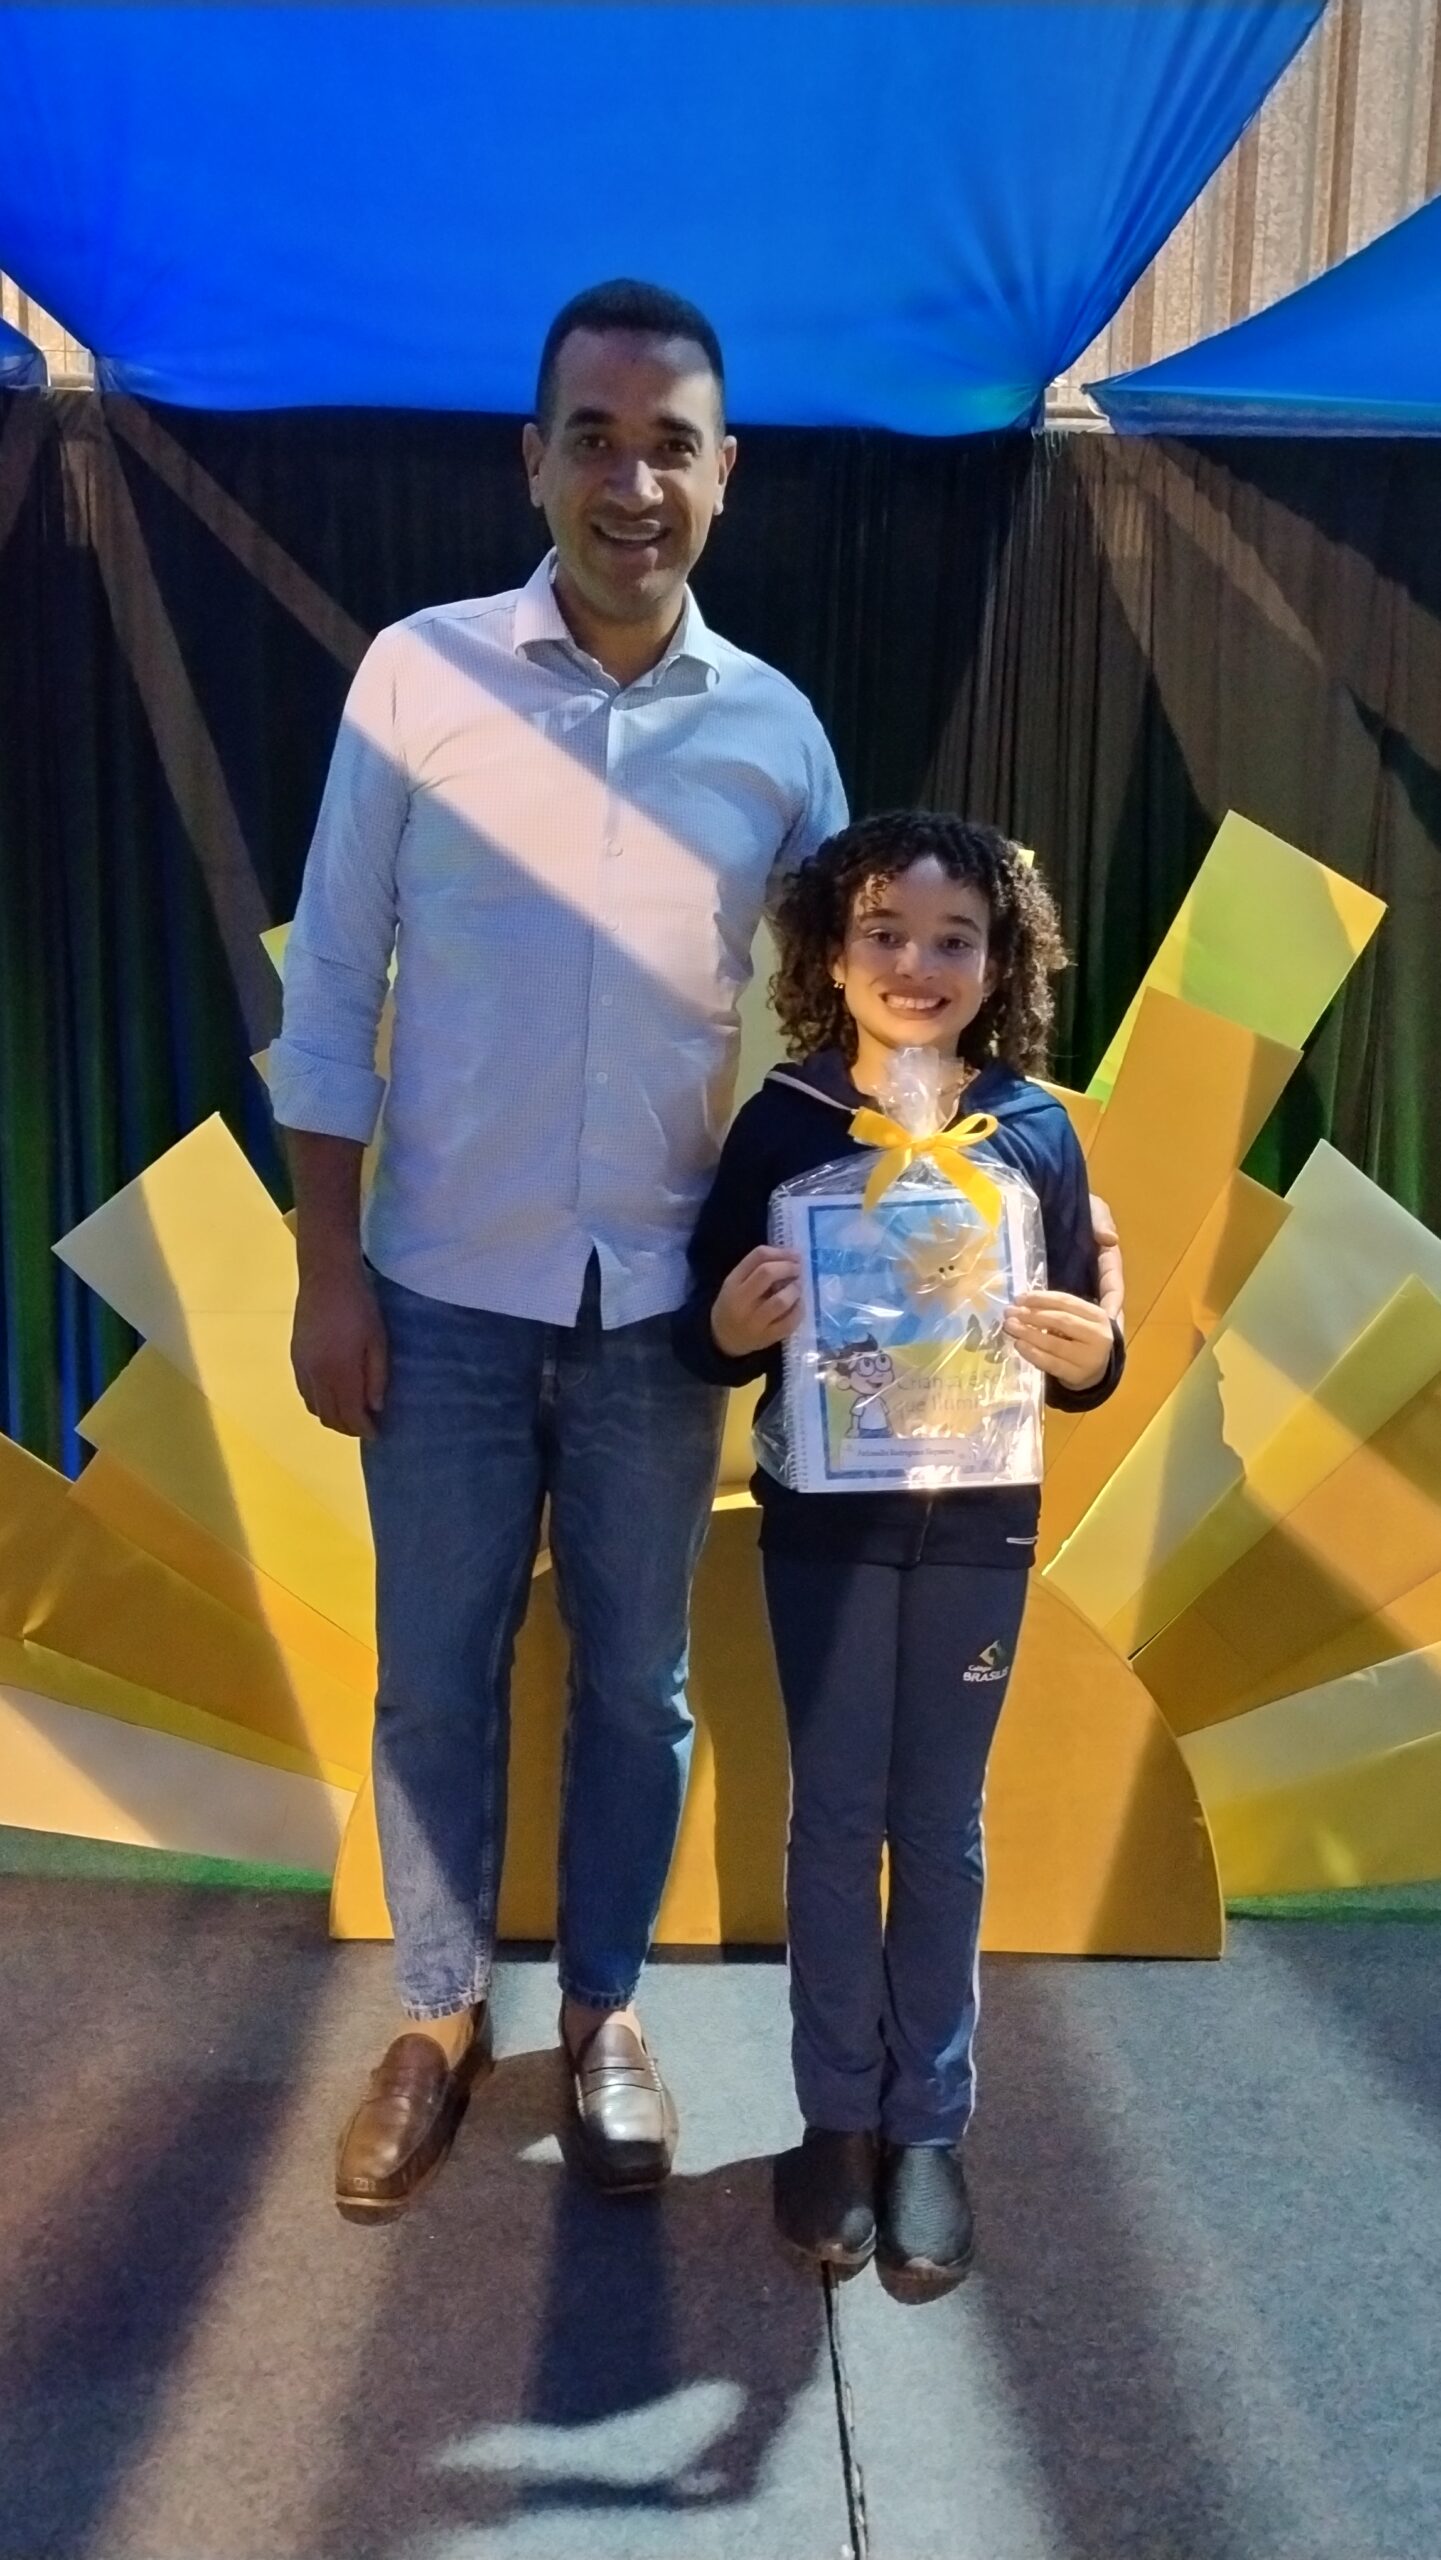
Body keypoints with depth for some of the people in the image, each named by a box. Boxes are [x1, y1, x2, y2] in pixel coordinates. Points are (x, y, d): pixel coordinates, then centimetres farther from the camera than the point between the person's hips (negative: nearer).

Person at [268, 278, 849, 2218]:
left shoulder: (777, 730, 0)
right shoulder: (419, 673, -4)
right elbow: (330, 984, -2)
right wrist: (328, 1268, -5)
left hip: (661, 1303, 1)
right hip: (446, 1291, -1)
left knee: (637, 1680, 14)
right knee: (436, 1678, 12)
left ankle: (604, 2008, 36)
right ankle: (440, 2017, 34)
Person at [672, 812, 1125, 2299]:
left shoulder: (1036, 1133, -5)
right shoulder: (782, 1123, -7)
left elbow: (1081, 1357, 2)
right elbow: (708, 1340, -2)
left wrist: (1091, 1357, -19)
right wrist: (730, 1326, -23)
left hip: (976, 1528, 1)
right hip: (822, 1523, 0)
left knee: (940, 1828, 13)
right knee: (833, 1819, 11)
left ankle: (928, 2124, 30)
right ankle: (837, 2115, 29)